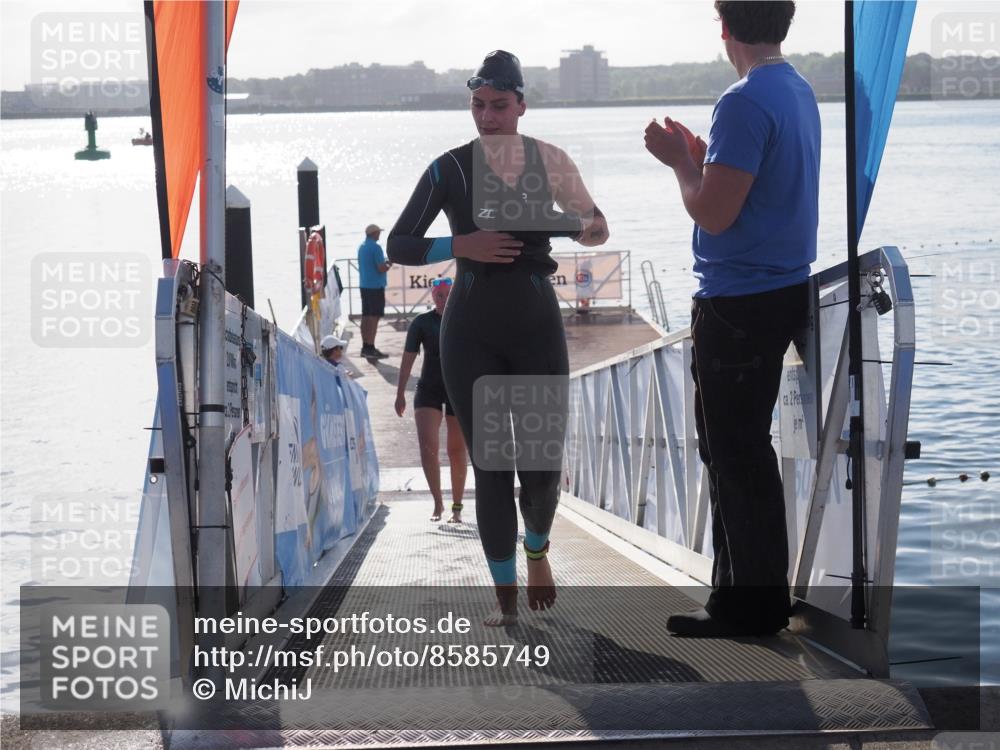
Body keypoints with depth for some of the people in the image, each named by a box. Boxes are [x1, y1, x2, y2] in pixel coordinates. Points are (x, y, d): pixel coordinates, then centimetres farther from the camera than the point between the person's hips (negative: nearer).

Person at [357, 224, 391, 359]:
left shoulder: (361, 247, 12)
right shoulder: (375, 247, -14)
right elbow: (382, 269, -19)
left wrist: (384, 263, 21)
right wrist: (389, 264, 1)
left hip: (364, 285, 9)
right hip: (376, 286, -9)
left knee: (366, 316, 11)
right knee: (374, 317, -8)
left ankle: (365, 347, 14)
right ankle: (370, 348, -11)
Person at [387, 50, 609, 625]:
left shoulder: (549, 161, 2)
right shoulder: (451, 169, -2)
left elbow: (600, 229, 12)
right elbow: (399, 246, -3)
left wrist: (580, 226, -12)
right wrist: (461, 245, -20)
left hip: (537, 322, 1)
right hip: (472, 329, -1)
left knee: (543, 465, 1)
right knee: (491, 466, -1)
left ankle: (537, 549, 34)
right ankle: (506, 599, 10)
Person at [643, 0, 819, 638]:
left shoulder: (746, 102, -20)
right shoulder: (799, 92, 11)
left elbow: (714, 215, -21)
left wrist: (680, 161, -5)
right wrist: (700, 158, 19)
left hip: (739, 305, -10)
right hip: (783, 292, 10)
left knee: (735, 454, -1)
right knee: (743, 449, 18)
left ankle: (751, 605, 5)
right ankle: (749, 591, 26)